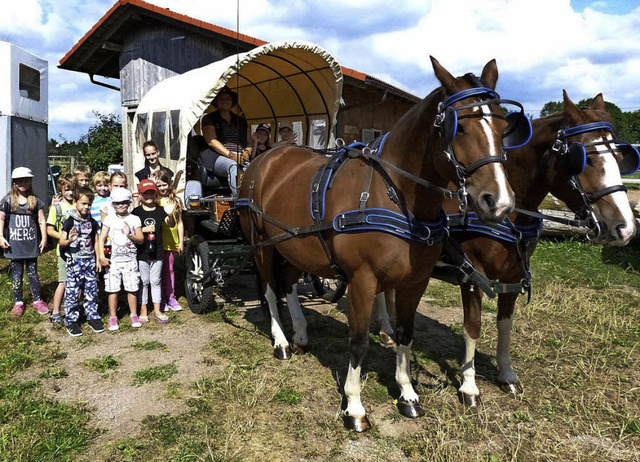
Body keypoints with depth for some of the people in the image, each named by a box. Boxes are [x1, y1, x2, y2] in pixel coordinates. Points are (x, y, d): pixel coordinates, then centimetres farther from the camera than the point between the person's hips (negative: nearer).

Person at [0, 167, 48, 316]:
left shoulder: (35, 200, 1)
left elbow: (41, 220, 2)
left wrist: (44, 238, -1)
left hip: (31, 243, 0)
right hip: (14, 244, 0)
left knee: (32, 273, 9)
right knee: (16, 274, 8)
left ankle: (37, 300, 19)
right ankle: (18, 302, 19)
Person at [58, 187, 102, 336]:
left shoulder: (92, 222, 8)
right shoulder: (70, 222, -6)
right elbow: (61, 242, -6)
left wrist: (98, 260, 11)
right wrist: (69, 240, -28)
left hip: (90, 260, 4)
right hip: (74, 261, -4)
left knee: (91, 291, 8)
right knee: (72, 292, 0)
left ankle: (92, 317, 20)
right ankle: (71, 320, 11)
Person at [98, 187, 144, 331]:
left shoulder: (134, 219, 2)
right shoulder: (109, 219, 2)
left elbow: (141, 239, -2)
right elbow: (101, 239, 0)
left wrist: (130, 235, -21)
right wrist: (101, 256, -11)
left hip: (130, 259, 0)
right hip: (113, 260, 0)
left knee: (131, 288, 4)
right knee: (112, 289, 3)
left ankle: (133, 315, 18)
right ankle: (113, 317, 14)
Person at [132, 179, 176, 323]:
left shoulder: (160, 211, 1)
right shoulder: (136, 212, -4)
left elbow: (171, 224, -11)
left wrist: (170, 214, -31)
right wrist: (144, 229, -20)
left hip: (157, 253, 2)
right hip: (142, 253, -2)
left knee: (156, 281, 12)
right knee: (143, 282, 8)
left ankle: (157, 310, 20)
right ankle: (143, 310, 18)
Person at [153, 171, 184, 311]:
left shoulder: (175, 200, 6)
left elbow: (180, 222, 8)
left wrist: (181, 242, 7)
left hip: (172, 241, 2)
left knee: (169, 269, 11)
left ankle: (170, 297, 19)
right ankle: (161, 299, 16)